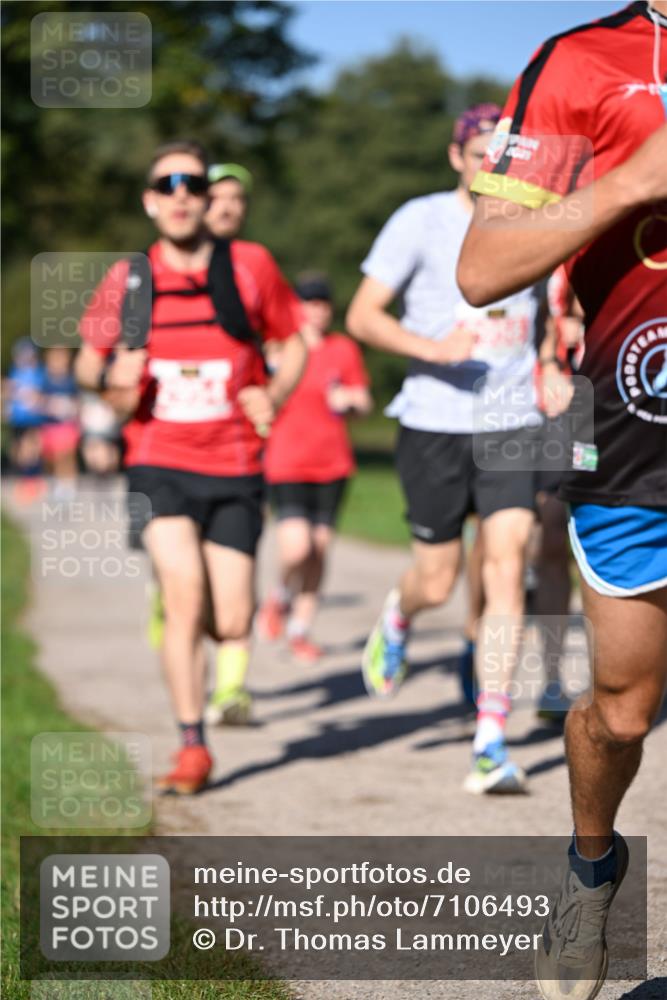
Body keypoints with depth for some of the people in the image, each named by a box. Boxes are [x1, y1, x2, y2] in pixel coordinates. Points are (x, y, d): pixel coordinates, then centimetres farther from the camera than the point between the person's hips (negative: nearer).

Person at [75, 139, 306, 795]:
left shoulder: (250, 266, 0)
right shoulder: (128, 279, 0)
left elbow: (293, 343, 13)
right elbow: (86, 362, 11)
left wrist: (273, 394, -6)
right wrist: (110, 379, -12)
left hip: (234, 469, 1)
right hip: (159, 463, -1)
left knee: (232, 623, -2)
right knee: (183, 591, -20)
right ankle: (192, 747, -8)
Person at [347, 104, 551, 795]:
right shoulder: (421, 221, -3)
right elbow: (361, 316, -6)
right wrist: (433, 349, -22)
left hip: (513, 425, 2)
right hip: (434, 423, -2)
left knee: (506, 569, -12)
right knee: (438, 581, 6)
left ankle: (490, 747, -12)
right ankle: (397, 618, 46)